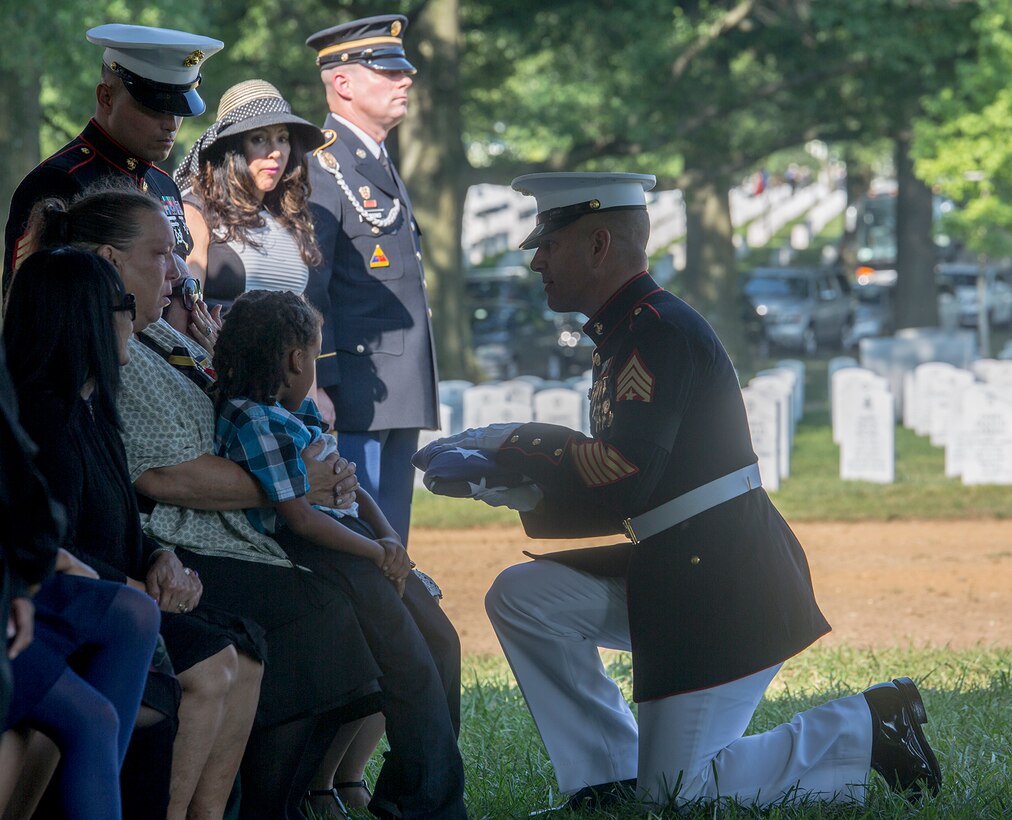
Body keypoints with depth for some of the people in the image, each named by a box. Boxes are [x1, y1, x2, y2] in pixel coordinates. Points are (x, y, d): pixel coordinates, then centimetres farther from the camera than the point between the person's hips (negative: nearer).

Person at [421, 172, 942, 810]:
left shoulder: (662, 332, -15)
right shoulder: (626, 333, 17)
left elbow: (626, 469, -24)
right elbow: (611, 481, 16)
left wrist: (518, 445, -13)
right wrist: (518, 484, 3)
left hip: (728, 586, -10)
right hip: (674, 572, 10)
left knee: (677, 794, -8)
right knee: (523, 597, 0)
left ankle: (867, 731, 3)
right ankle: (610, 782, 5)